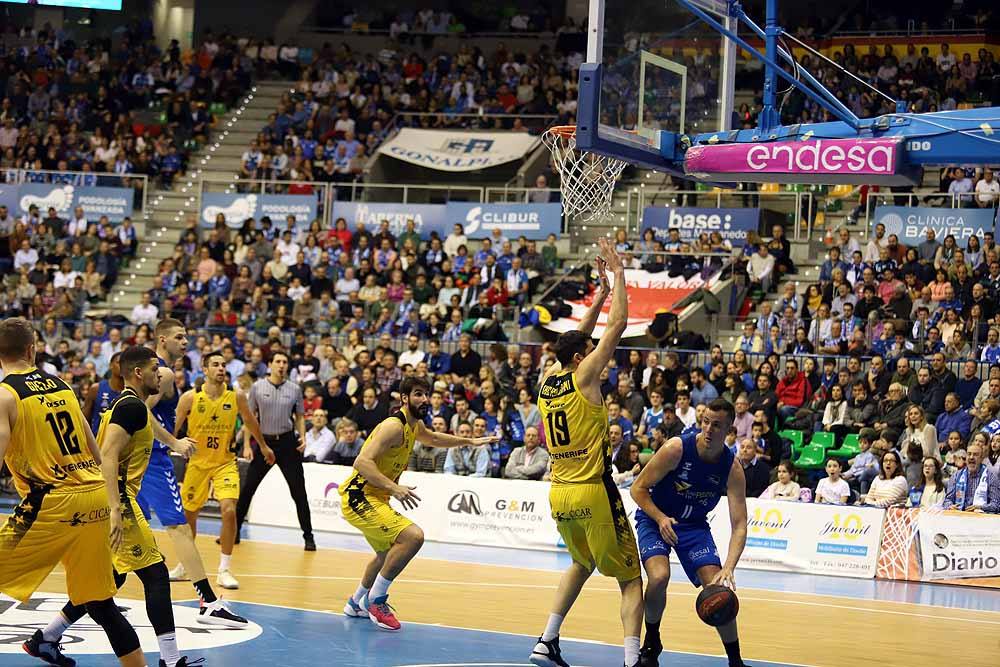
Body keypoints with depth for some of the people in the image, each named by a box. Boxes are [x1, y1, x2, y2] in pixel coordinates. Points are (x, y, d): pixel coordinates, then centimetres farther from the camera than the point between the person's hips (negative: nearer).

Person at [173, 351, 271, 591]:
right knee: (189, 514, 11)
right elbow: (173, 429, -2)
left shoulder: (236, 396, -7)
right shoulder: (191, 397, -11)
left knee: (229, 510, -18)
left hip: (225, 463, 0)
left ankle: (224, 570, -7)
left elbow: (250, 422, 11)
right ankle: (185, 564, 34)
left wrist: (263, 446, 22)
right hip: (197, 462, 0)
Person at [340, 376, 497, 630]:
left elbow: (432, 438, 36)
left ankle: (356, 604, 47)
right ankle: (375, 600, -13)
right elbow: (362, 462, -30)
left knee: (388, 553, 29)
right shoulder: (394, 426, -20)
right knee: (413, 536, -25)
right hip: (359, 497, -11)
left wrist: (470, 441, 35)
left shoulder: (415, 425, 10)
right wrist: (394, 488, -38)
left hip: (372, 499, 11)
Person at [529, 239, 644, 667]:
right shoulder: (584, 376, -9)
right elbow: (618, 324, -7)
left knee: (581, 563, 28)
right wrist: (618, 274, 2)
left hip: (559, 495, 7)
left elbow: (578, 339, 24)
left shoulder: (547, 379, 8)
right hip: (594, 493, -7)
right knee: (630, 578, 0)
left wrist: (602, 291, 25)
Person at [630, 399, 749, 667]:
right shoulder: (677, 448, -25)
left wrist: (729, 568, -35)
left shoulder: (732, 468, -18)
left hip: (694, 524, 3)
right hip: (655, 517, -2)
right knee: (659, 576, -27)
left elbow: (739, 525, -20)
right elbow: (638, 488, -15)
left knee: (718, 587, -11)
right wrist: (661, 519, -31)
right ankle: (651, 644, -1)